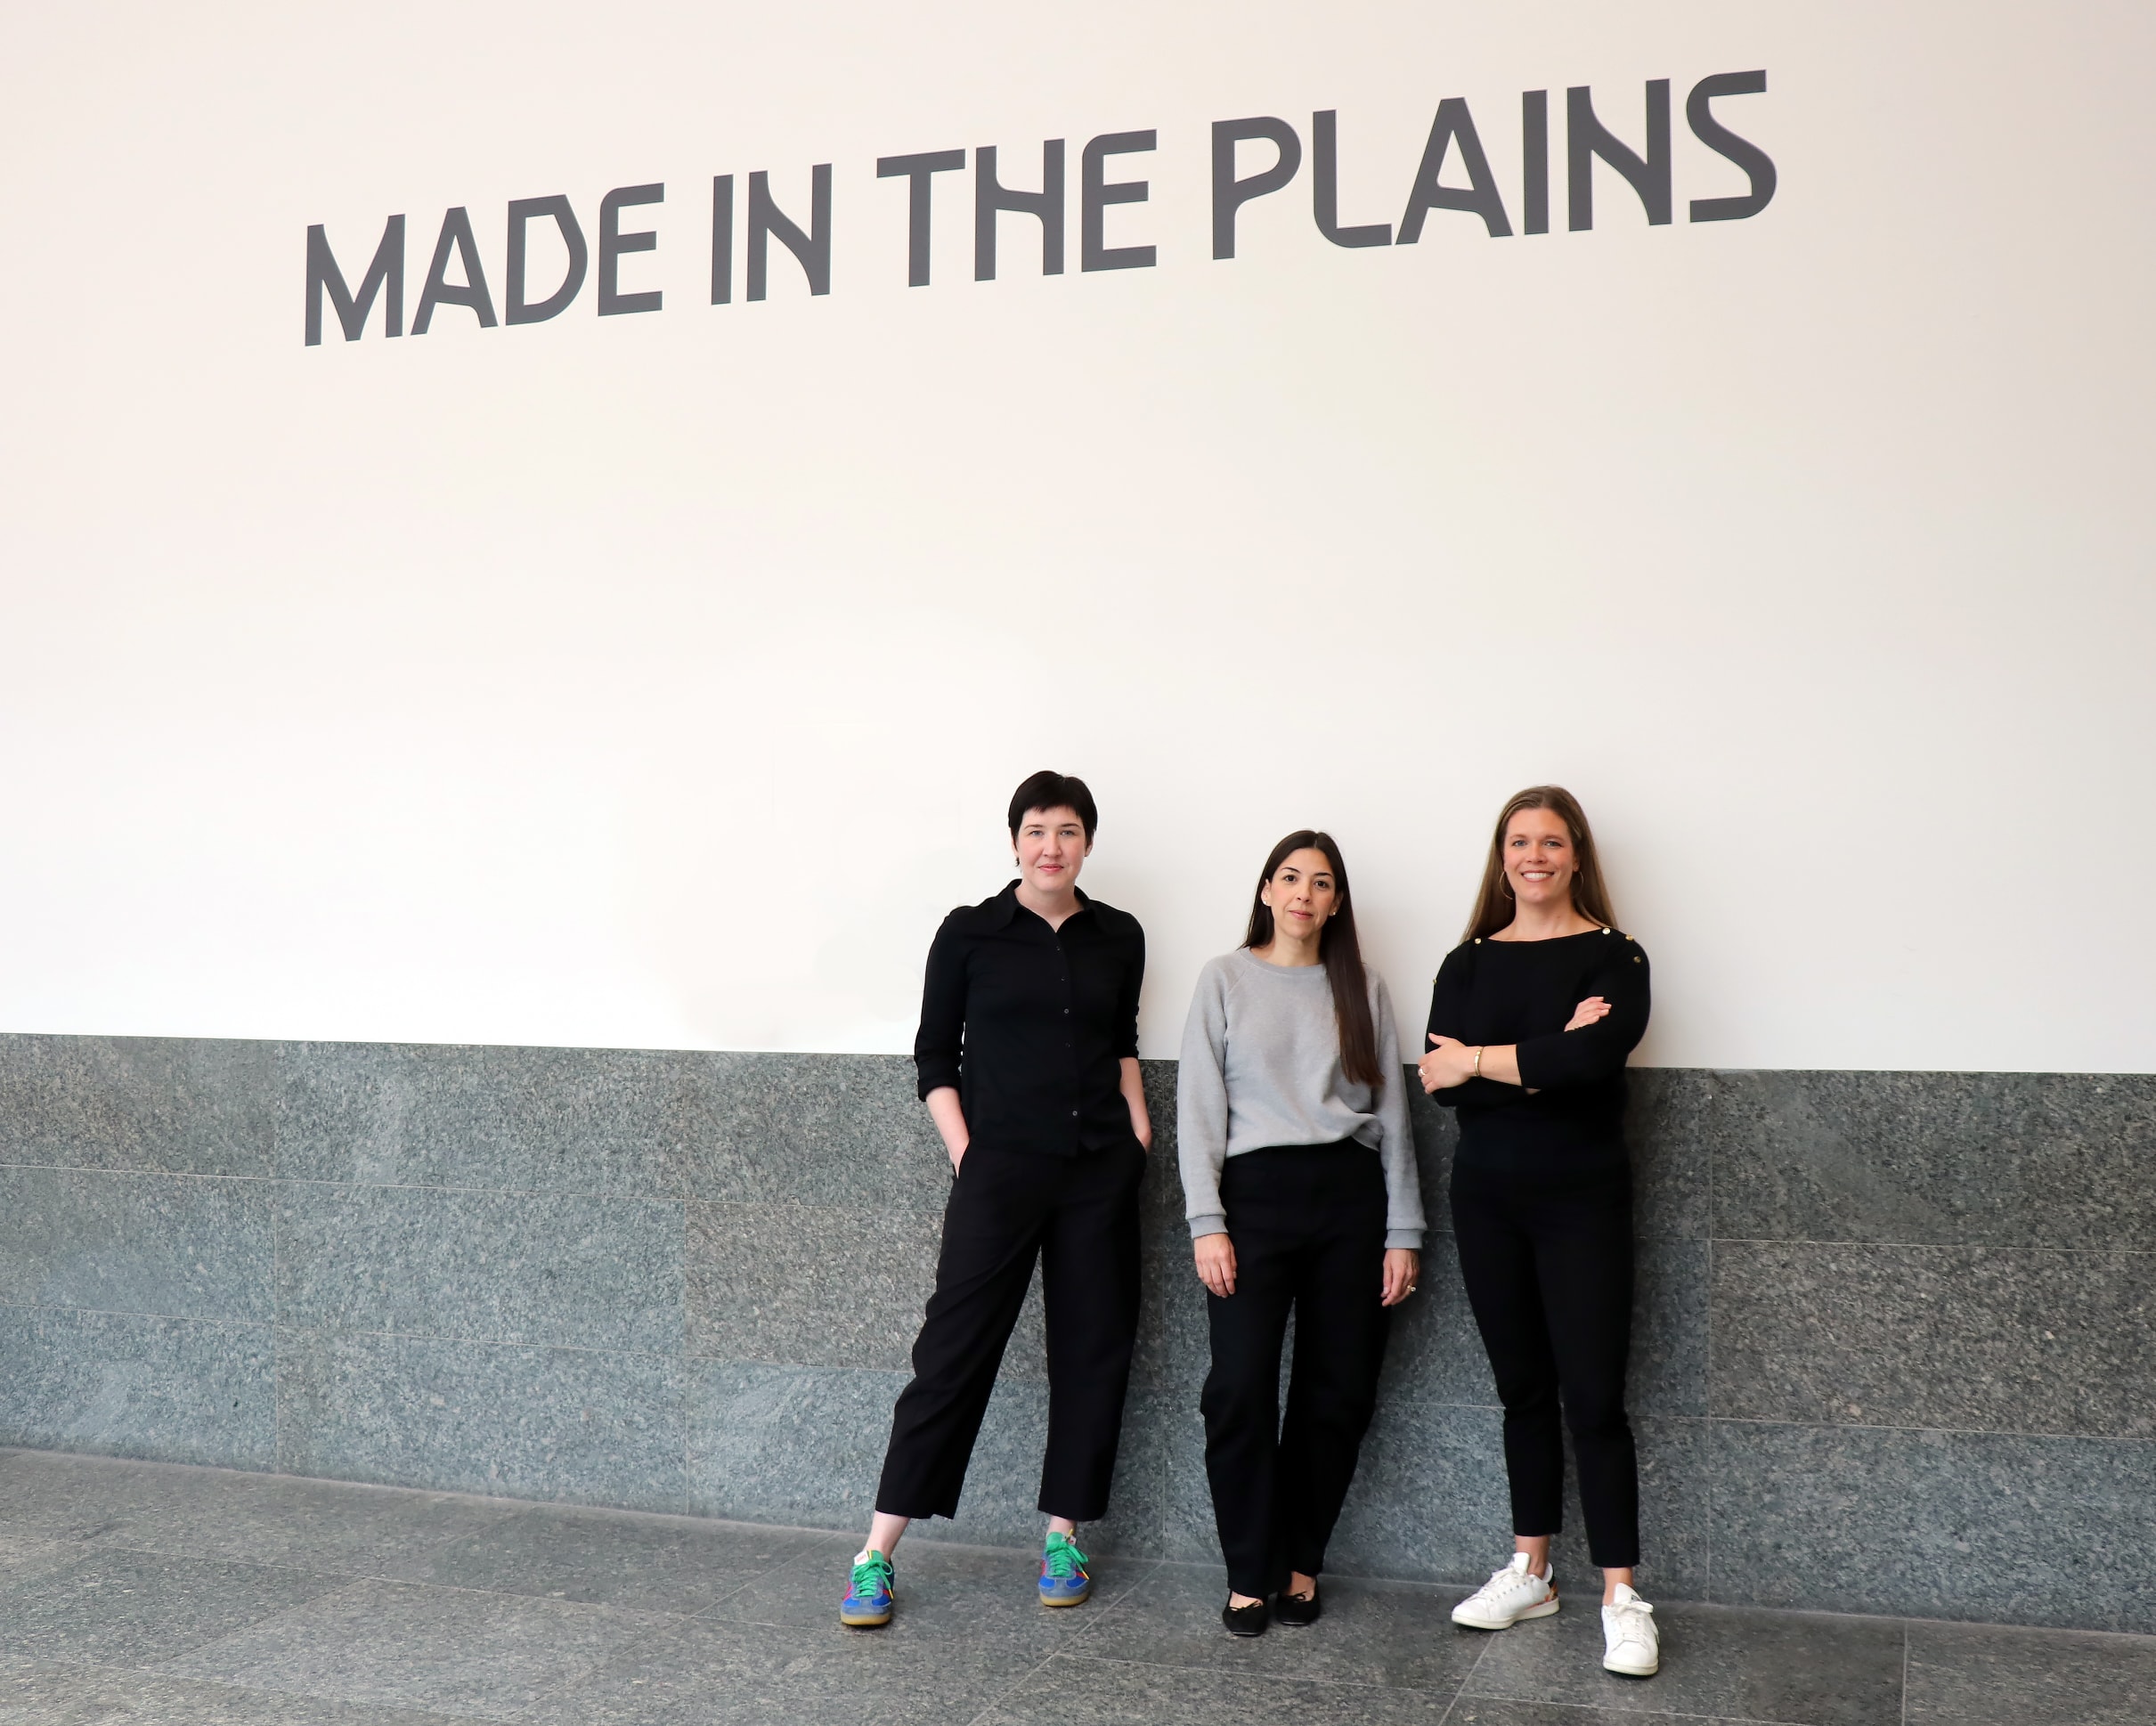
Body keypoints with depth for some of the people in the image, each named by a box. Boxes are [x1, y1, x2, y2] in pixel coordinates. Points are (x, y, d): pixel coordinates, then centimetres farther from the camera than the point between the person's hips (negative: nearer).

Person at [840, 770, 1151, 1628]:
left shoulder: (1119, 937, 7)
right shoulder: (970, 933, -2)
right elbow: (935, 1055, 2)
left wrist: (1138, 1127, 8)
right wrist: (963, 1151, -7)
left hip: (1100, 1171, 4)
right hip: (1000, 1170, -3)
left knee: (1093, 1349, 7)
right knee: (954, 1348, -4)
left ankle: (1063, 1536, 22)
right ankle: (878, 1552, 3)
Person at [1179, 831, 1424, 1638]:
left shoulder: (1362, 988, 11)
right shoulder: (1226, 979, 6)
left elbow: (1391, 1113, 11)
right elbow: (1199, 1107, 2)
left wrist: (1402, 1231, 5)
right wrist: (1207, 1222, -8)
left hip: (1349, 1192, 2)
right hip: (1256, 1188, -2)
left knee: (1338, 1391, 3)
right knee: (1240, 1388, -9)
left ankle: (1301, 1564, 19)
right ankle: (1249, 1575, 6)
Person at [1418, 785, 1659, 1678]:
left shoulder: (1612, 958, -4)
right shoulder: (1468, 963, 7)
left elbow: (1591, 1058, -22)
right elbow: (1442, 1079, -8)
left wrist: (1482, 1061, -13)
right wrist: (1541, 1060, -19)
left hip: (1580, 1201, -4)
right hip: (1487, 1200, 4)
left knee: (1593, 1397, -4)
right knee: (1523, 1390, 13)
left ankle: (1621, 1597, 5)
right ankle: (1529, 1573, 24)